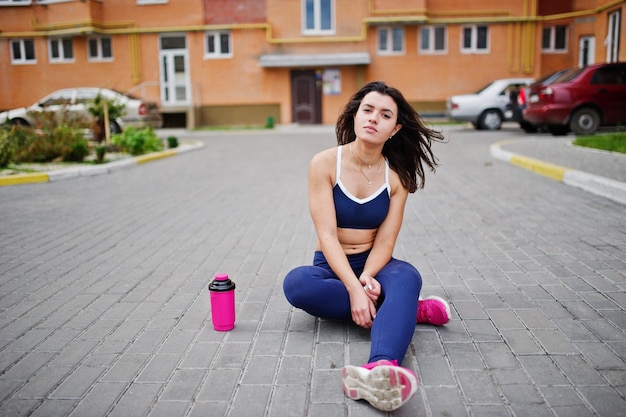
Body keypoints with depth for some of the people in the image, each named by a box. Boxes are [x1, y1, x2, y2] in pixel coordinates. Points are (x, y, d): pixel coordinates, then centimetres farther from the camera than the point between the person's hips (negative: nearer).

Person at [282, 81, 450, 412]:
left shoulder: (397, 176, -3)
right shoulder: (325, 164, -10)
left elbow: (385, 241, -8)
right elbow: (327, 235, -18)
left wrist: (367, 278, -29)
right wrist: (354, 288, -31)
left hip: (374, 265, 1)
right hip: (331, 268, 0)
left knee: (406, 276, -34)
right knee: (296, 284, -34)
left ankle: (382, 369, -63)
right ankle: (407, 309, -24)